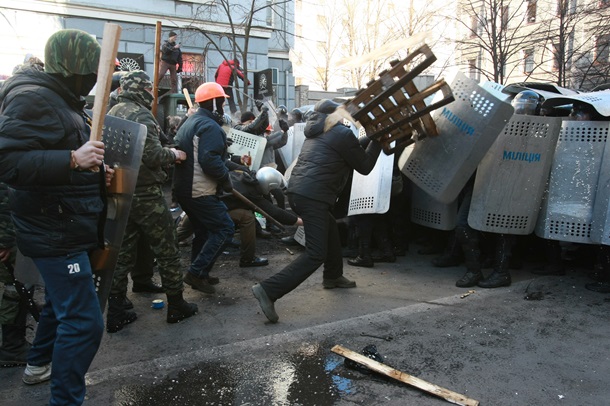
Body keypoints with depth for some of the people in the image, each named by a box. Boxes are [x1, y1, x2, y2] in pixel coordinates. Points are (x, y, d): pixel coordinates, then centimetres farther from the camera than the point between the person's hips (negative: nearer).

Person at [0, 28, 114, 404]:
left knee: (63, 300, 27)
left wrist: (97, 172, 8)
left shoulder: (65, 100, 16)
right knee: (84, 321, -10)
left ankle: (39, 363, 49)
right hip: (54, 231, -11)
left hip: (70, 227, 11)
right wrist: (73, 160, -34)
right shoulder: (32, 98, -17)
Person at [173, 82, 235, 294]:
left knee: (204, 230, 19)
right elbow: (210, 161, -27)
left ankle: (200, 275, 27)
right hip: (200, 191, -11)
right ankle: (197, 272, -6)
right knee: (225, 228, -6)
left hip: (184, 188, 11)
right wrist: (226, 179, -14)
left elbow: (181, 152, 22)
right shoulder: (210, 126, -15)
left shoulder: (190, 122, 18)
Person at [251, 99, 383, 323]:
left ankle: (333, 276, 44)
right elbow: (364, 166, 3)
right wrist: (378, 141, 12)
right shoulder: (342, 134, -5)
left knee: (331, 229, 29)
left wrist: (369, 139, 27)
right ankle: (268, 289, -15)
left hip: (297, 191, 10)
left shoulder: (317, 132, 20)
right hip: (313, 197, -10)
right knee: (315, 254, -7)